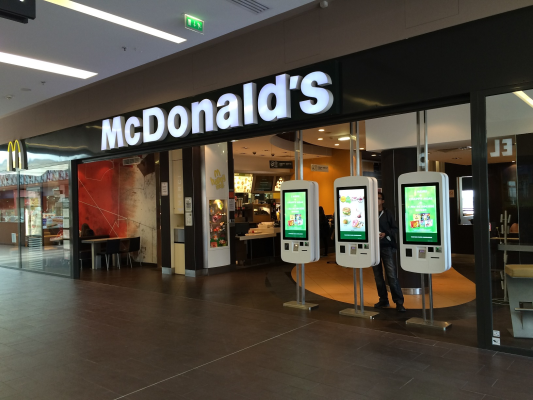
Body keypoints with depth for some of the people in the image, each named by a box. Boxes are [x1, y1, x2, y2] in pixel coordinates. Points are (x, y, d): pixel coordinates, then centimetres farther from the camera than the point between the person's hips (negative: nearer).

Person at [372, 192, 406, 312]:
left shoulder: (388, 213, 2)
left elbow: (395, 229, 2)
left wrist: (386, 234, -14)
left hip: (387, 247, -2)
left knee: (392, 275, -7)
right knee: (377, 275, 8)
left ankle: (399, 302, 1)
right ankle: (383, 300, 20)